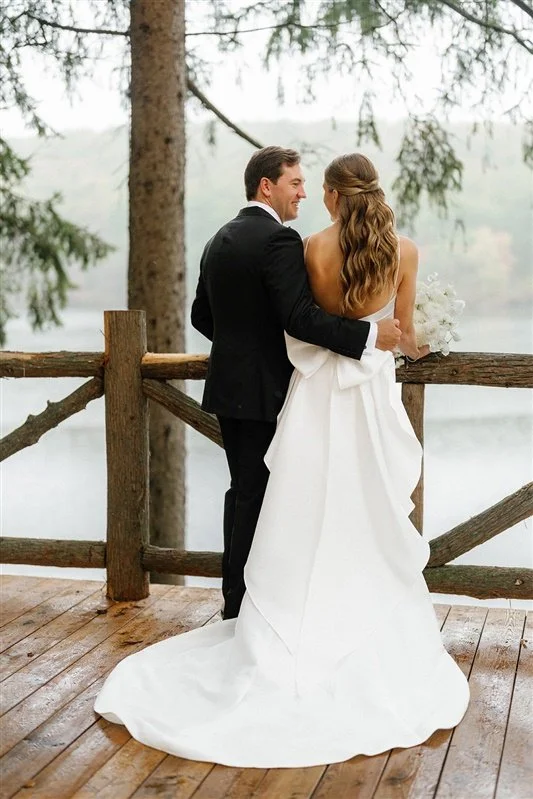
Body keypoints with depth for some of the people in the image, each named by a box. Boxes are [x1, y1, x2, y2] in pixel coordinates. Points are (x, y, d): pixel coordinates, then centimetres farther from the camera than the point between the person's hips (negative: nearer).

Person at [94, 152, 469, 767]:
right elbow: (404, 333, 6)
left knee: (306, 525, 5)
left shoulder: (313, 248, -4)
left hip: (316, 392, -1)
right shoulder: (403, 249, -1)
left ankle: (298, 640, 10)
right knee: (373, 521, 8)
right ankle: (376, 641, 15)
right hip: (373, 392, 1)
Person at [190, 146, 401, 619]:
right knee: (258, 496, -1)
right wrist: (369, 335, -22)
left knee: (242, 491, 17)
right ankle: (246, 605, 7)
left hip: (228, 386, 9)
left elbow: (202, 316, 18)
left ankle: (235, 597, 26)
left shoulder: (220, 240, 12)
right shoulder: (279, 239, -15)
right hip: (265, 390, -9)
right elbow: (301, 317, -25)